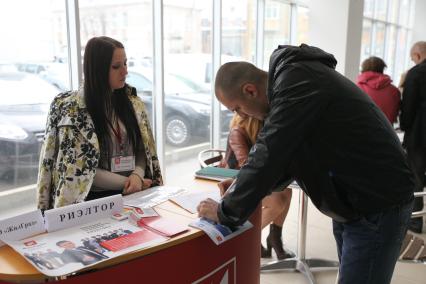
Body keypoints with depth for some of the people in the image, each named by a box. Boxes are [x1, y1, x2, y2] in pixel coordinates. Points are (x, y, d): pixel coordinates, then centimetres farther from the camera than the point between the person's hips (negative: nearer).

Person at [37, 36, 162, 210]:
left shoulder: (132, 102, 6)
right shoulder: (72, 110, -8)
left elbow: (143, 150, 10)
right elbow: (81, 169, -9)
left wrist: (137, 175, -9)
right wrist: (126, 182, -13)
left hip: (133, 194, 4)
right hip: (95, 199, -4)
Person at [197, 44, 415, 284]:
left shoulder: (297, 82, -22)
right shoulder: (294, 78, 9)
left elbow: (269, 156, -24)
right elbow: (283, 153, 15)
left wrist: (226, 212, -12)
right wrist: (244, 187, 7)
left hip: (378, 206, -10)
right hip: (351, 201, 10)